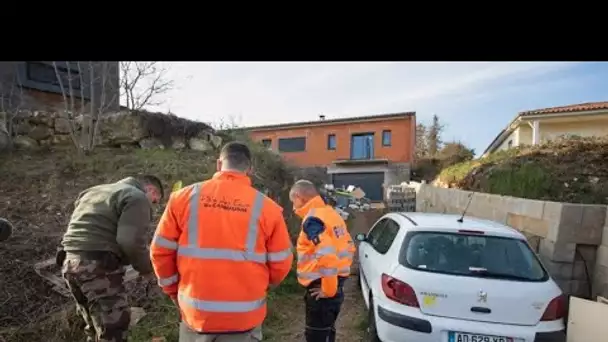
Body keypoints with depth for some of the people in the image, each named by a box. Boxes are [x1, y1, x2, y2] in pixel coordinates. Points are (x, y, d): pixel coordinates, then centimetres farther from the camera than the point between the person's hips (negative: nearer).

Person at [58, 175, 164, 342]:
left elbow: (79, 228, 22)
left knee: (96, 327, 23)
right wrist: (146, 268, -4)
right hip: (98, 267, -9)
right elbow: (130, 241, -18)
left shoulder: (94, 191, 23)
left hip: (70, 262, 9)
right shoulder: (137, 198, -6)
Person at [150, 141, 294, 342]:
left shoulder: (185, 197, -6)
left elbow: (161, 251, 0)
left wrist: (173, 290, 16)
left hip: (195, 313, 2)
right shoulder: (266, 206, -10)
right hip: (244, 317, -1)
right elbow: (281, 264, -4)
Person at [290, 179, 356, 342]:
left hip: (321, 288, -9)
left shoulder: (312, 219, -19)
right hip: (336, 284, 9)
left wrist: (328, 289, -19)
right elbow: (349, 247, 16)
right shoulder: (331, 213, 9)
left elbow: (326, 254, -30)